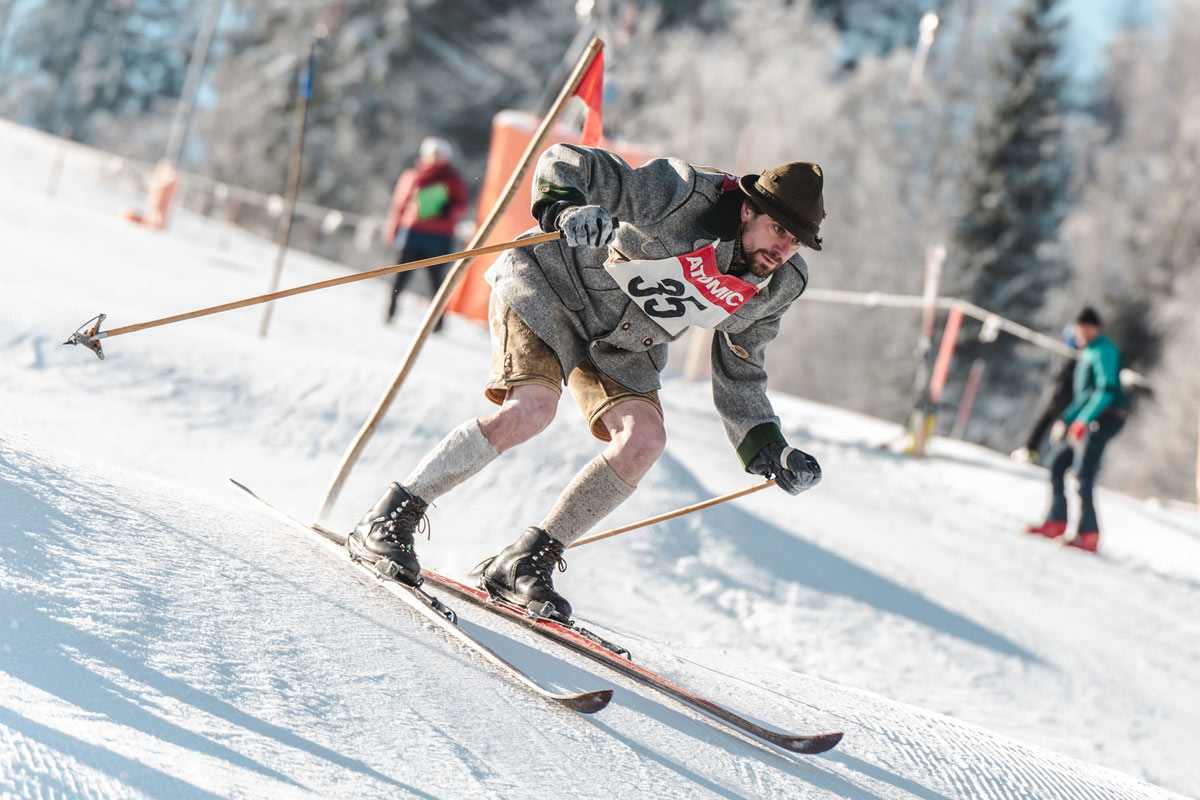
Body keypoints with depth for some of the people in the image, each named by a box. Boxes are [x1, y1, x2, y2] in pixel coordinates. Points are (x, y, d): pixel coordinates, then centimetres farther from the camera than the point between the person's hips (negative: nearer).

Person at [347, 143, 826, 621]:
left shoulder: (778, 286, -10)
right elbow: (565, 163, -26)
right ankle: (391, 519, -15)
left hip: (621, 344, 6)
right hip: (553, 285, -6)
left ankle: (524, 564, -6)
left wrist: (767, 447, -3)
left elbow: (738, 372, 6)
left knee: (644, 440, -17)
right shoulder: (681, 198, -29)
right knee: (531, 410, -28)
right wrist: (565, 208, -47)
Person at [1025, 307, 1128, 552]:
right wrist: (1065, 419, 23)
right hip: (1089, 419, 10)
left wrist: (1083, 421, -27)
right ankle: (1056, 522, 14)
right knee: (1056, 461, 12)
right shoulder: (1087, 353, 21)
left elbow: (1107, 390, -20)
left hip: (1105, 418, -10)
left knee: (1083, 474, -17)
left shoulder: (1103, 350, -9)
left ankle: (1089, 534, -19)